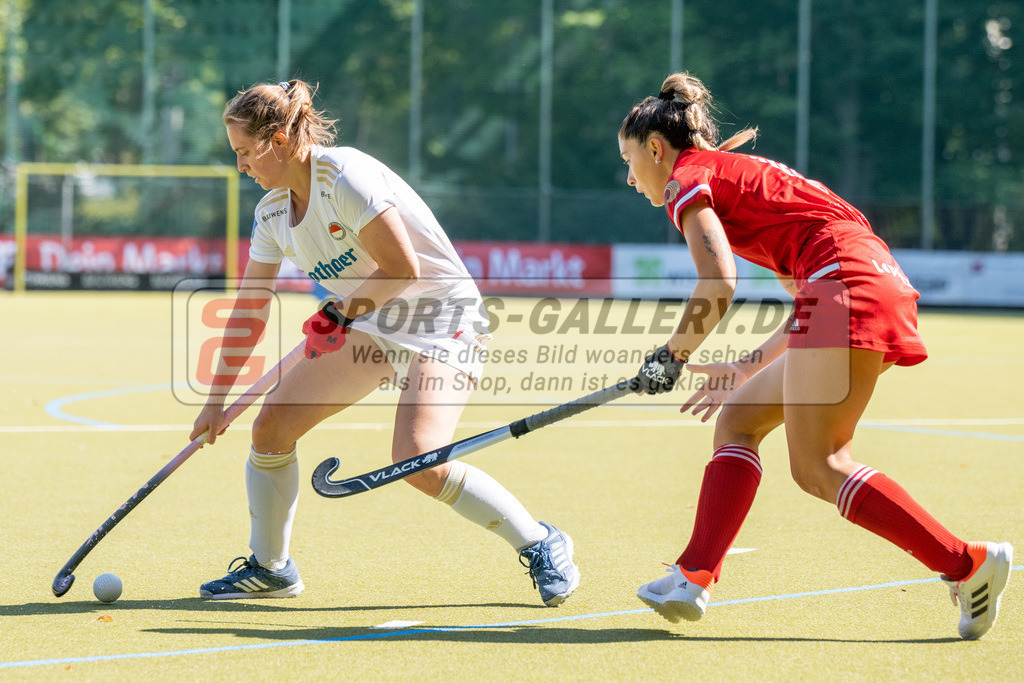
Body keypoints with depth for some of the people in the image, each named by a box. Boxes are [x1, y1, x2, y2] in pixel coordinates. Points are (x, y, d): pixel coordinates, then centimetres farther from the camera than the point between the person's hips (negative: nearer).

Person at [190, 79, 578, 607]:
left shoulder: (344, 176, -23)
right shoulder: (273, 212, 3)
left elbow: (403, 268, -25)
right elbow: (249, 310, 11)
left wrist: (342, 310, -12)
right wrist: (216, 400, 11)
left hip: (441, 320, -8)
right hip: (371, 328, 8)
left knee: (416, 460, -25)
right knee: (271, 423, -2)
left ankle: (540, 545, -8)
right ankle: (268, 568, 15)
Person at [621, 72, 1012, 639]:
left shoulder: (689, 178, 3)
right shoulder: (740, 176, 30)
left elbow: (718, 285, -14)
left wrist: (669, 358, -1)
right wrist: (747, 369, 28)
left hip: (846, 281, -10)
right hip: (883, 288, 10)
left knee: (818, 468, -10)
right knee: (737, 419, 12)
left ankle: (967, 563, -12)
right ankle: (694, 577, 6)